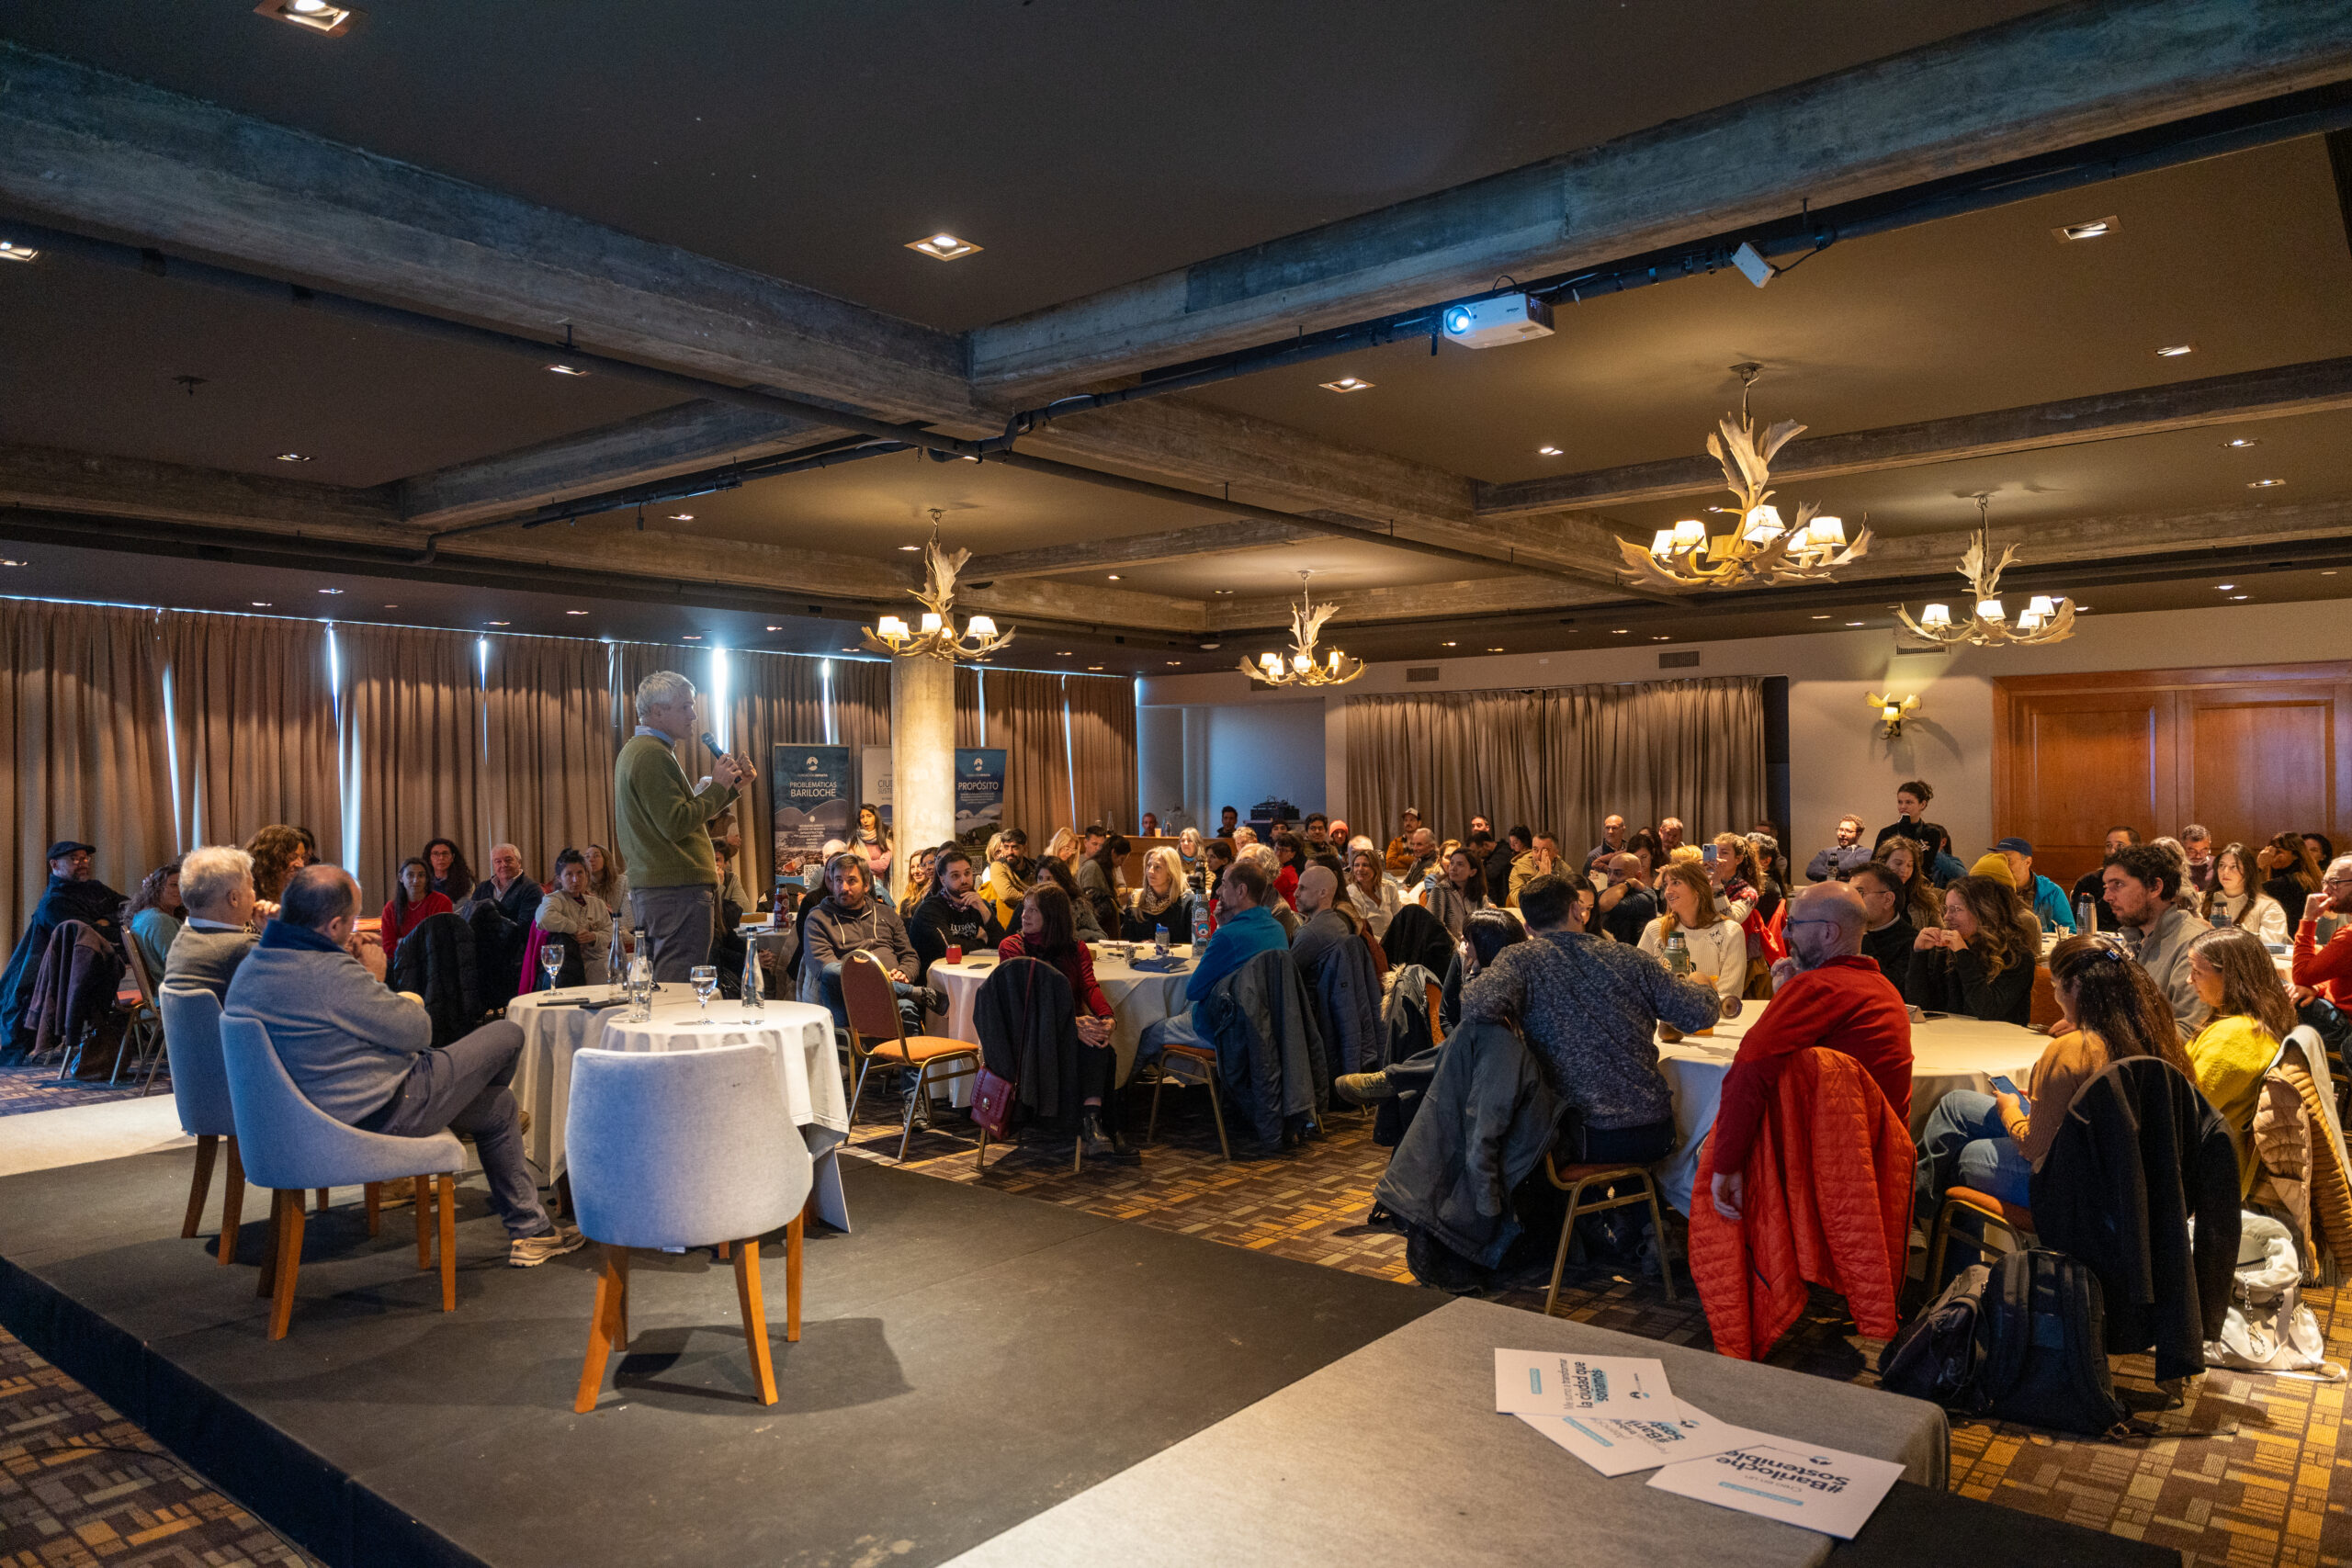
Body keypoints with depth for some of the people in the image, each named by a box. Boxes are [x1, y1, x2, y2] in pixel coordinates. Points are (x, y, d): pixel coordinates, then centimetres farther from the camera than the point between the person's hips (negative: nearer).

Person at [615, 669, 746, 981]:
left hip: (650, 888, 11)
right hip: (678, 889, -11)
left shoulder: (634, 750, 21)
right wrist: (717, 786, -10)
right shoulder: (652, 754, -13)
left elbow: (682, 812, 21)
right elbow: (676, 824, -20)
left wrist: (730, 787, 17)